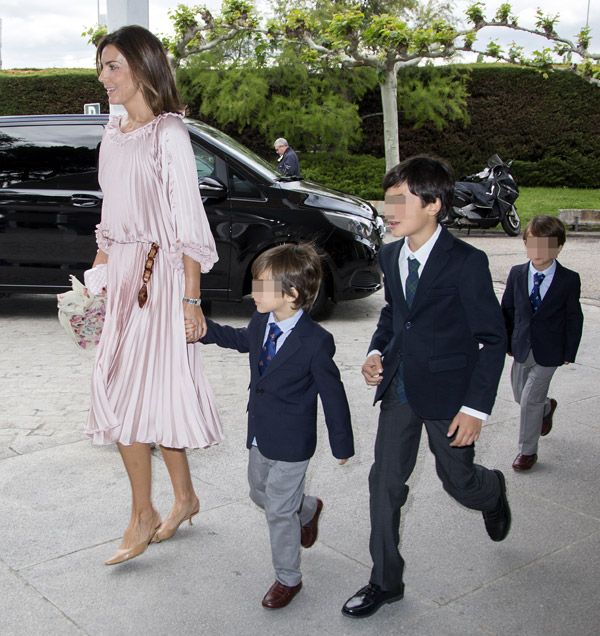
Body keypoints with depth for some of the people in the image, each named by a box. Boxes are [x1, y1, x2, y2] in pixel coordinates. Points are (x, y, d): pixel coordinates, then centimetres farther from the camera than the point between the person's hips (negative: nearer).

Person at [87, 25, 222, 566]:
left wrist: (191, 298, -16)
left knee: (133, 391, -5)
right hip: (121, 276, 7)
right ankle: (184, 498, 27)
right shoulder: (113, 135, 12)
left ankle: (143, 518, 11)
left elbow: (188, 221, -13)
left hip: (158, 275, -7)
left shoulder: (168, 132, -10)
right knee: (152, 392, 11)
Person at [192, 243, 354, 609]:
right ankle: (308, 510, 55)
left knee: (279, 511, 4)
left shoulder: (315, 342, -26)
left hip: (291, 443, -8)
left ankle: (288, 578, 27)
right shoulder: (262, 322, -6)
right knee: (260, 493, 25)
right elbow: (241, 339, 20)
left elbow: (332, 394, -17)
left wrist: (342, 444, -8)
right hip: (259, 435, 8)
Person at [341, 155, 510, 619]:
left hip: (447, 391, -5)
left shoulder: (467, 262, -17)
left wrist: (476, 407, -16)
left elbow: (493, 338, -13)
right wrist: (376, 351, 0)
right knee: (385, 483, 5)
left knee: (458, 481, 13)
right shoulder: (390, 256, 2)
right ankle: (386, 582, 21)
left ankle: (494, 492, 51)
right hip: (398, 388, 5)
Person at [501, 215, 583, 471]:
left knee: (530, 400, -5)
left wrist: (569, 352, -4)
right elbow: (507, 310, 5)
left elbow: (574, 318, -4)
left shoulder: (569, 280, -11)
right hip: (522, 349, 4)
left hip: (548, 352, -4)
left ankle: (527, 451, 13)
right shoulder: (517, 274, -4)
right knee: (520, 396, 18)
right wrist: (507, 342, 6)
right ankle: (546, 407, 52)